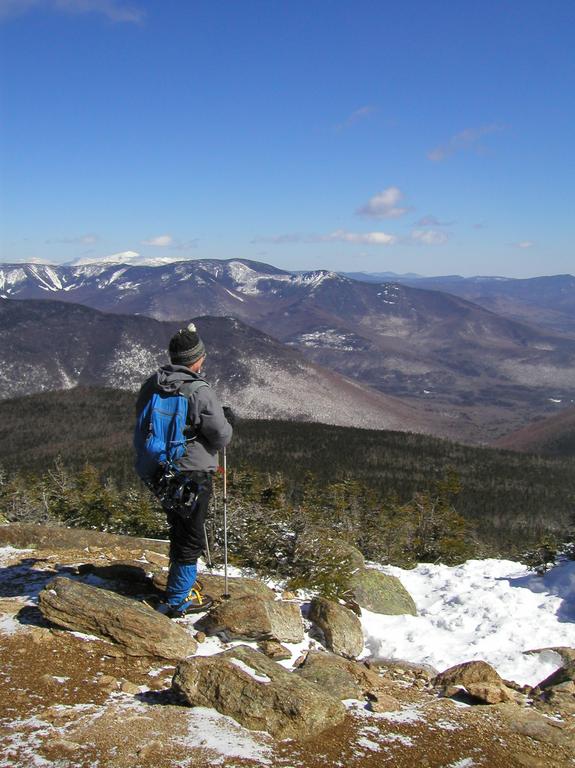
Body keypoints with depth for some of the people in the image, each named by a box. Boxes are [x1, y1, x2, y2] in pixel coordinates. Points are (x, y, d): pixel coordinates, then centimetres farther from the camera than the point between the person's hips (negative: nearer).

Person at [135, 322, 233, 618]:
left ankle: (181, 581, 41)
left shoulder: (151, 385, -2)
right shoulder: (200, 392, -22)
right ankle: (180, 600, 17)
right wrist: (227, 421, 7)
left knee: (178, 529, 25)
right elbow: (221, 438, -14)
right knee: (191, 538, 8)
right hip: (193, 474, -7)